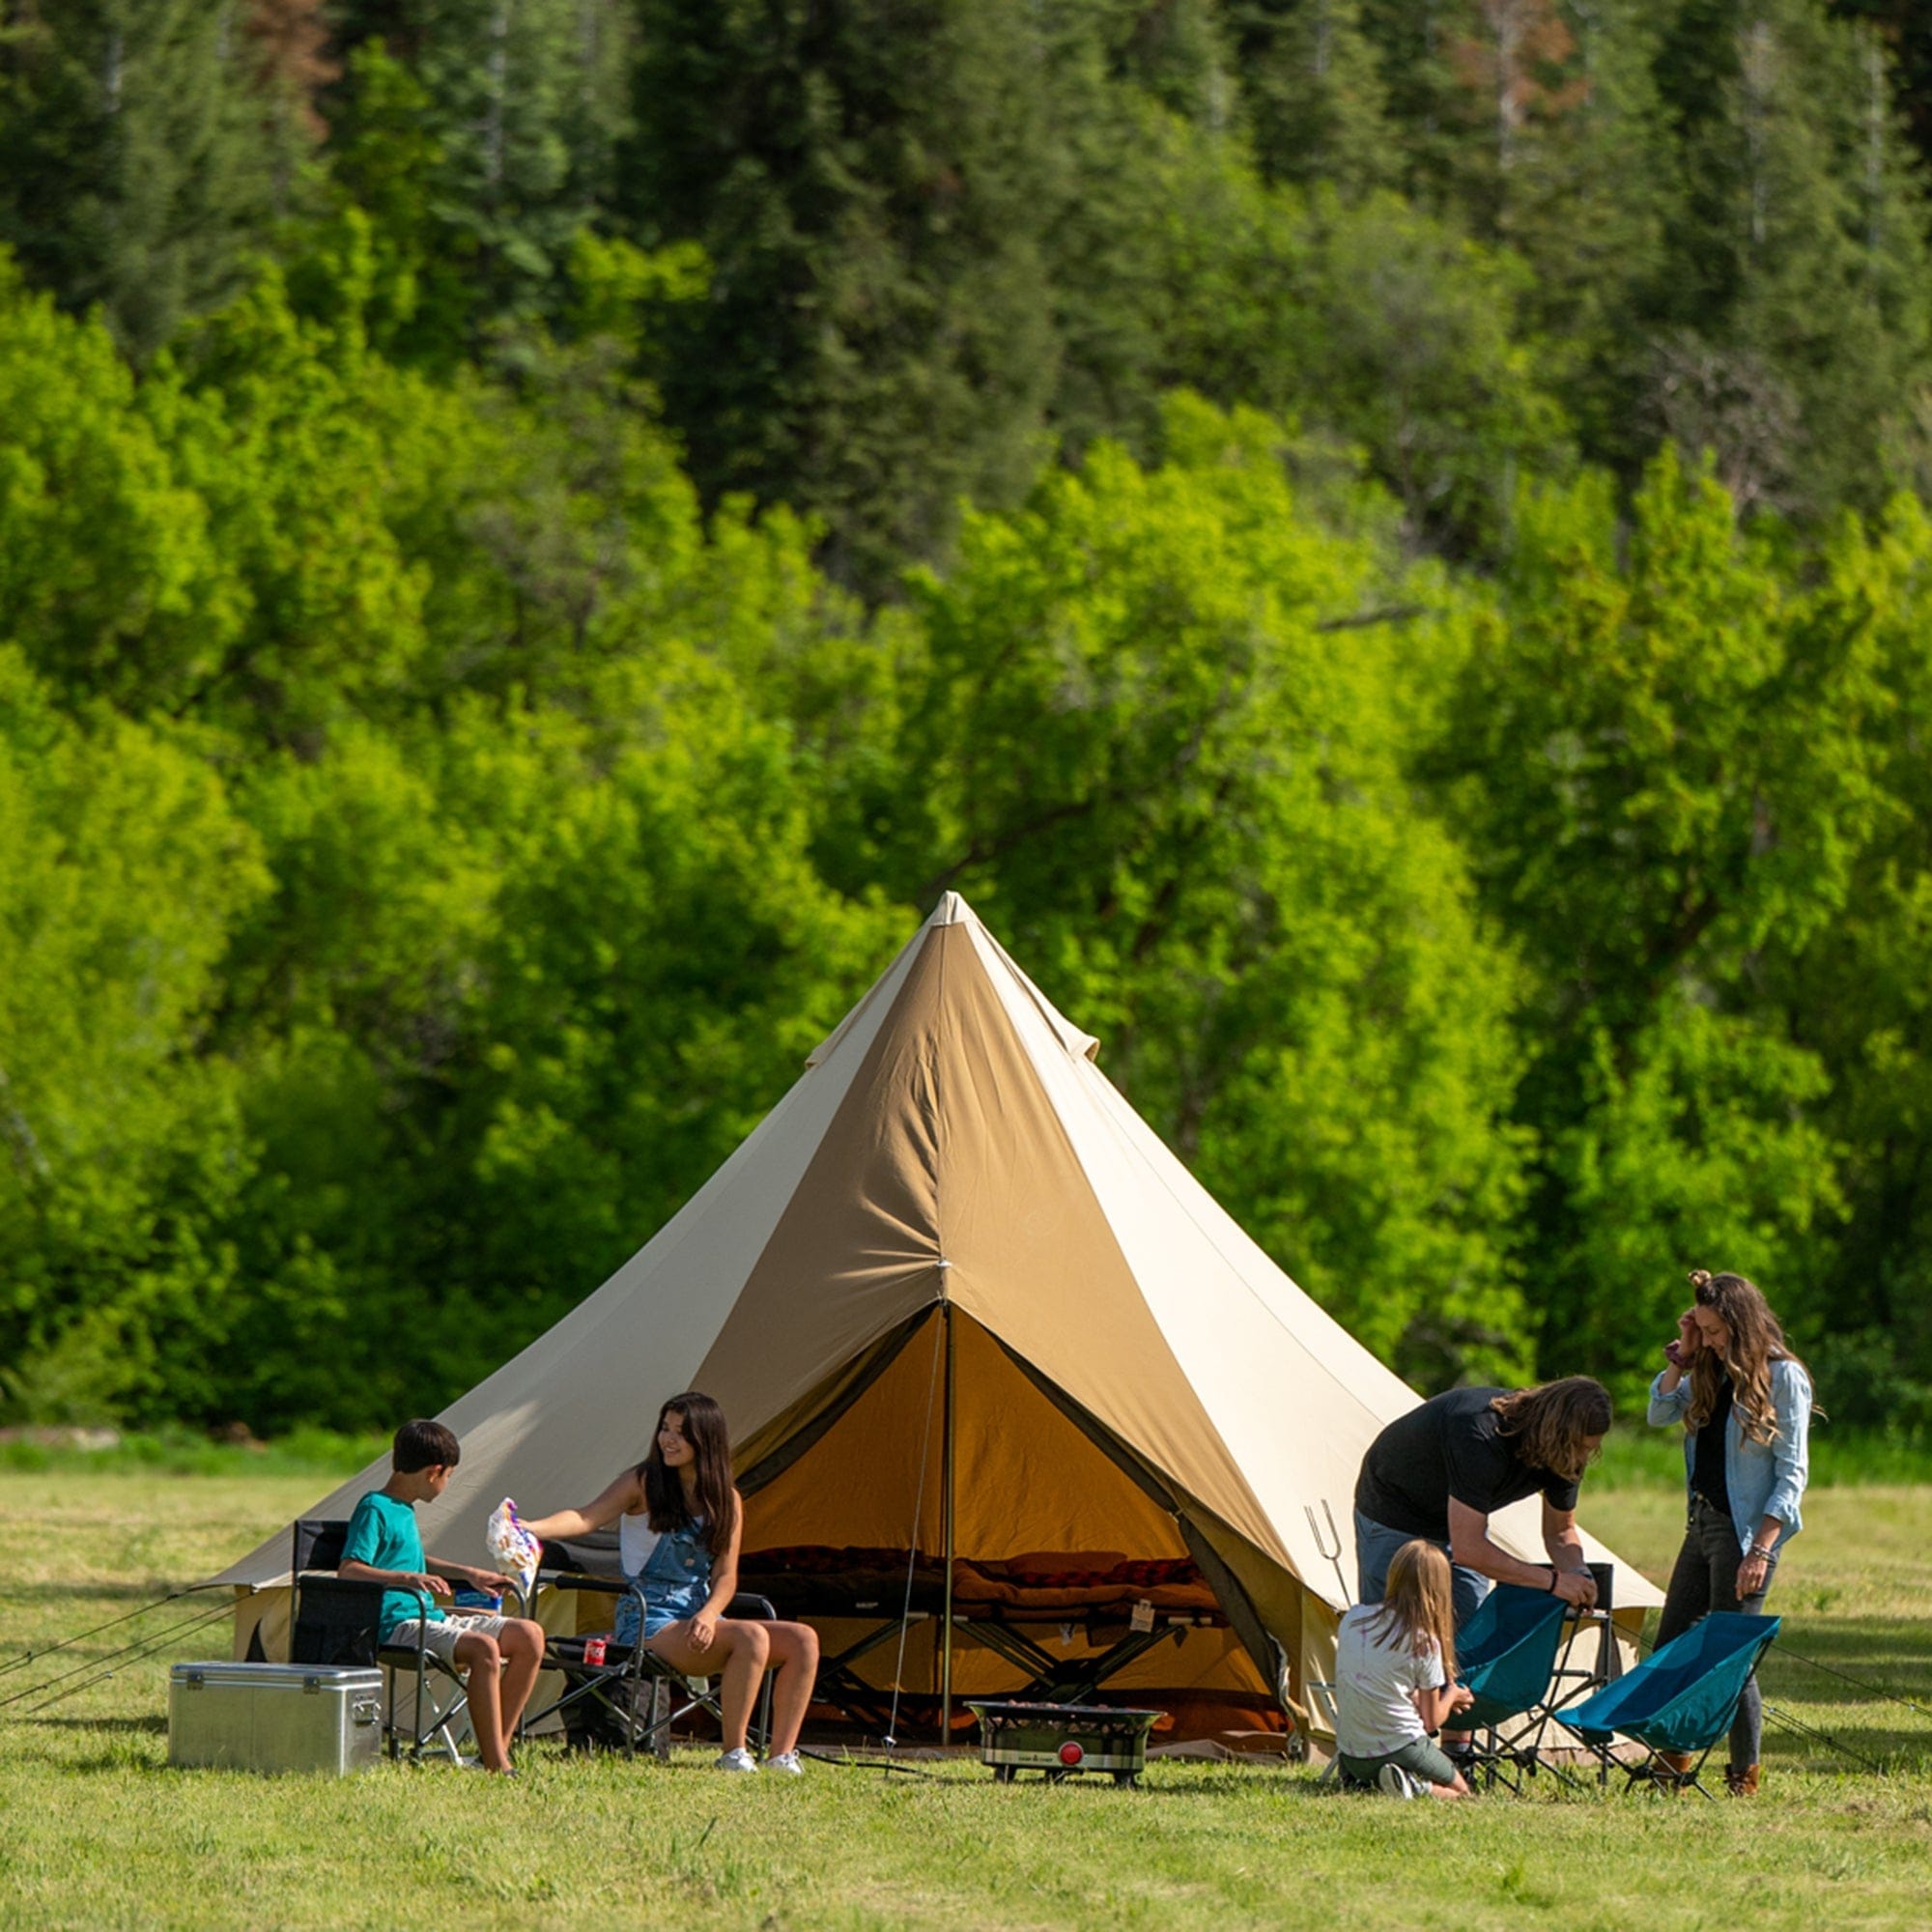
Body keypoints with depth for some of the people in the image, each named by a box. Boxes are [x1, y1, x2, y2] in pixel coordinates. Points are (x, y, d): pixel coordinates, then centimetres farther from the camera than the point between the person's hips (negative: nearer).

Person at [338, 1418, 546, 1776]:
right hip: (397, 1624, -10)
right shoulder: (375, 1510, -10)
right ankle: (496, 1767, -33)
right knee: (483, 1648, -33)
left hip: (430, 1618, 10)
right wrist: (408, 1579, -32)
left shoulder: (404, 1511, 21)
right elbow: (348, 1570, -22)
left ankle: (498, 1749, -3)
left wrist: (468, 1574, 35)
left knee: (529, 1636, 0)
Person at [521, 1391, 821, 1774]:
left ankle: (781, 1757, -14)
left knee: (802, 1640, -11)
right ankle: (733, 1754, -23)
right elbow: (586, 1518, -18)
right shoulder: (644, 1484, -4)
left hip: (699, 1621, 6)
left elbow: (725, 1577, 4)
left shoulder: (726, 1502, 9)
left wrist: (708, 1615, -18)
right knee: (752, 1637, -30)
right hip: (651, 1625, -6)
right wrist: (530, 1527, -37)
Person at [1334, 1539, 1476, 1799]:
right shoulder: (1425, 1643, -12)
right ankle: (1417, 1786, -15)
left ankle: (1359, 1780, 0)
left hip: (1350, 1756, 5)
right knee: (1459, 1791, 16)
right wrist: (1451, 1695, 19)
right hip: (1402, 1752, -5)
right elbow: (1431, 1721, -2)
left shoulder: (1353, 1619, 1)